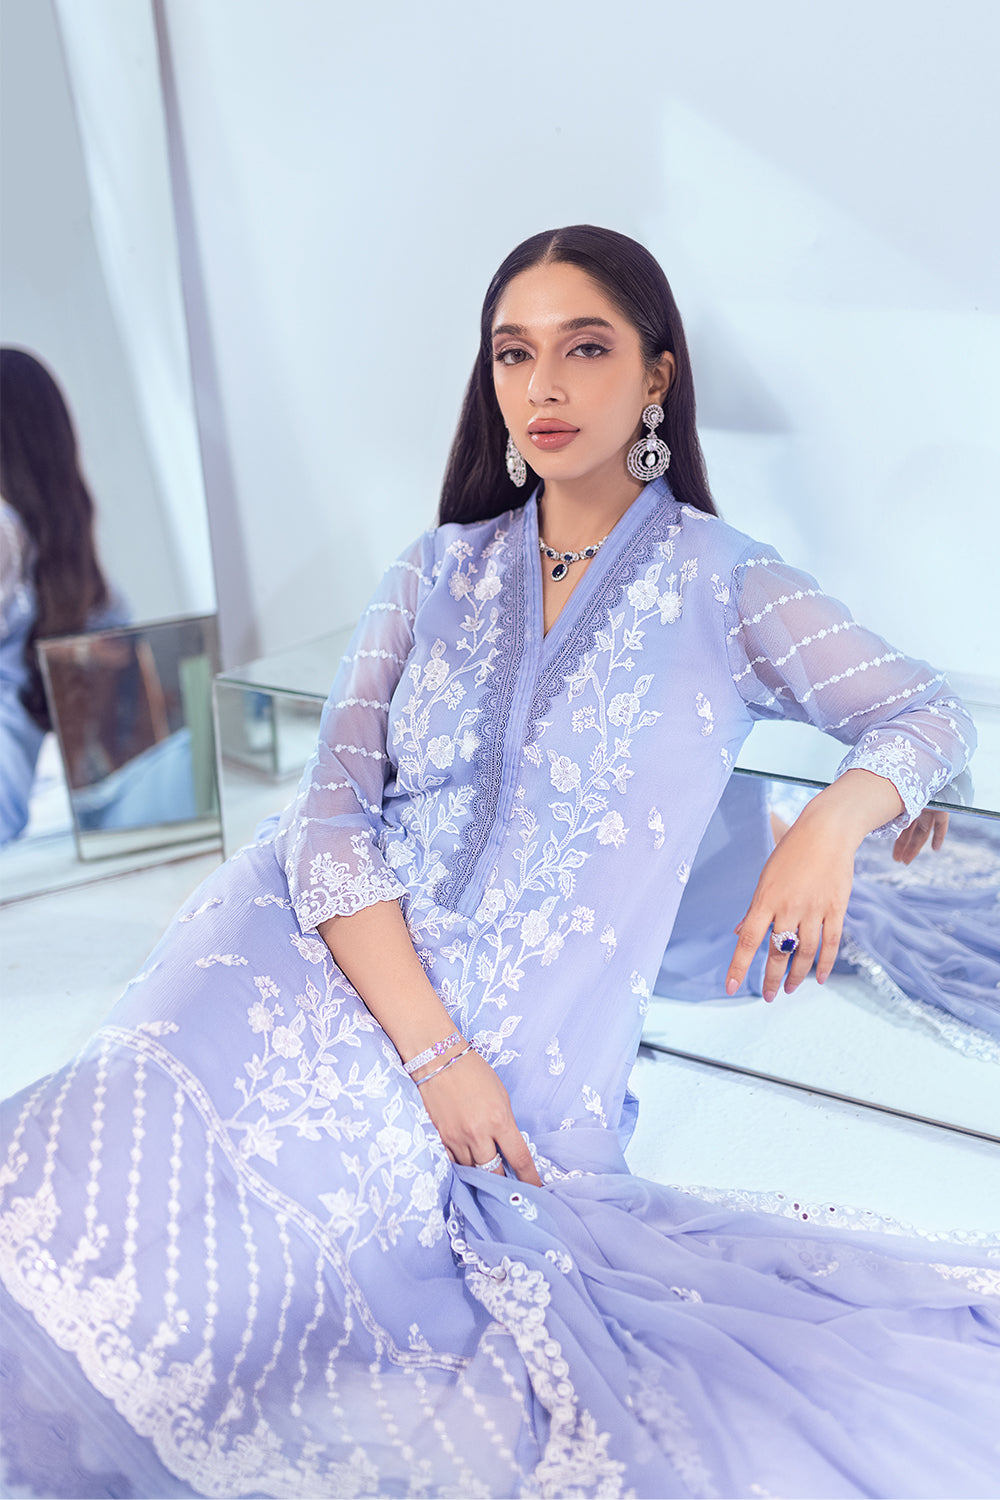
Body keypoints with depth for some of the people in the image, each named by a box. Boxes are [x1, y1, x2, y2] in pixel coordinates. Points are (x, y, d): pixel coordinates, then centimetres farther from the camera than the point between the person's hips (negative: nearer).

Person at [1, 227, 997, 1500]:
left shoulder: (725, 587, 7)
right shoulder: (439, 574, 12)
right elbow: (329, 812, 3)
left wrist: (839, 814, -17)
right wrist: (429, 1048, -12)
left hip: (526, 1051, -2)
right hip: (325, 981, 2)